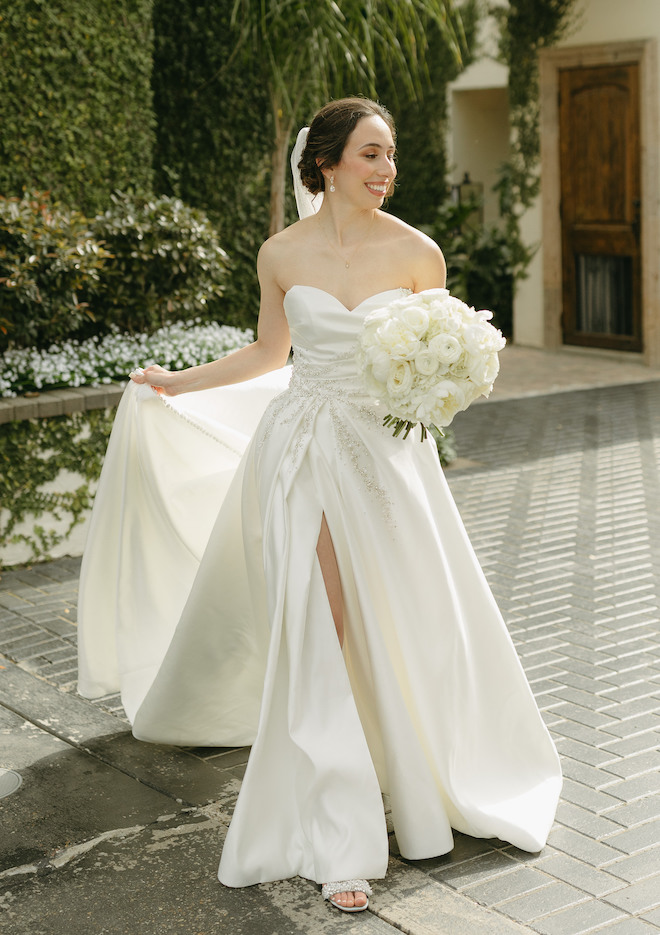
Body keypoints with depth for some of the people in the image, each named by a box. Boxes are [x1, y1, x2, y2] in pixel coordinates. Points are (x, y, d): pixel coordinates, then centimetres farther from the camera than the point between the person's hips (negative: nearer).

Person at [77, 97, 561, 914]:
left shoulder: (416, 253, -2)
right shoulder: (281, 255, 1)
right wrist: (171, 384, 21)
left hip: (387, 454, 0)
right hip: (305, 452, 0)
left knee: (407, 627, 3)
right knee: (316, 630, -5)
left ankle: (428, 784, 30)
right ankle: (339, 844, 2)